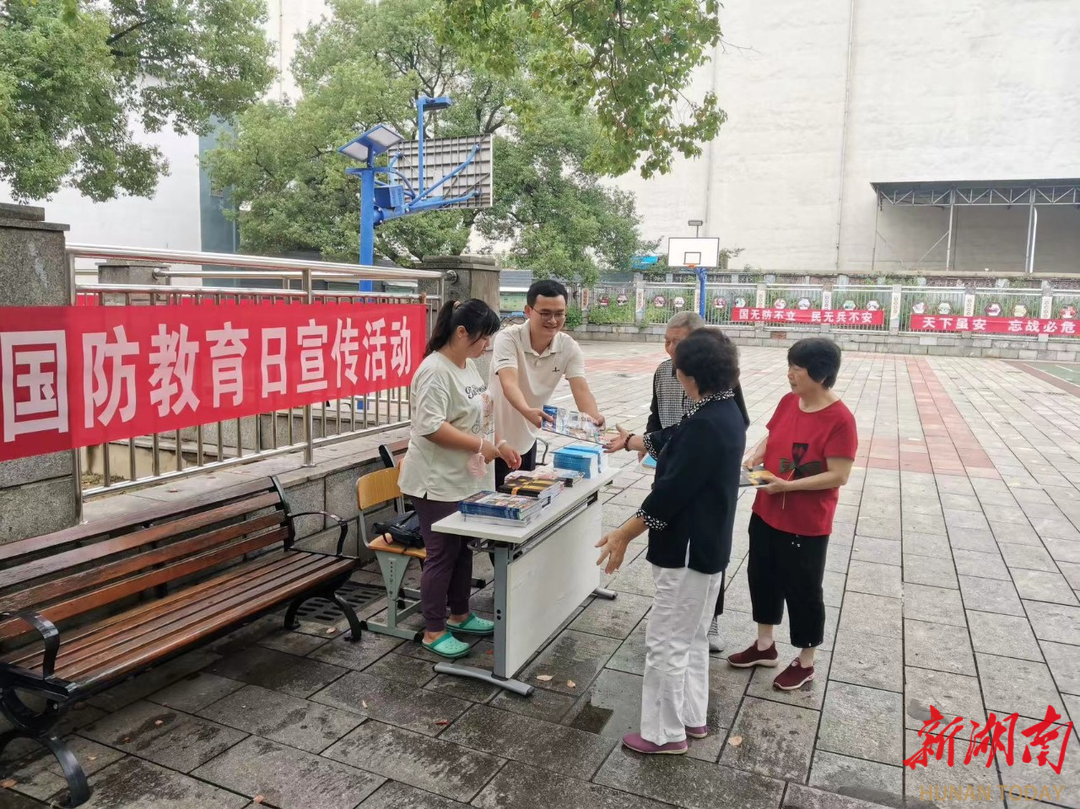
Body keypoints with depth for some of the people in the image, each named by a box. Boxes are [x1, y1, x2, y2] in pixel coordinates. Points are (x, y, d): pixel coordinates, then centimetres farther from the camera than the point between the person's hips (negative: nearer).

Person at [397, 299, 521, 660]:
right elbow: (431, 427, -27)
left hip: (467, 478, 9)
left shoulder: (468, 365, 10)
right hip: (438, 482, -9)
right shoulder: (435, 370, -20)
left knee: (463, 548, 19)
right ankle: (434, 631, 16)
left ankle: (460, 614, 35)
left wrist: (499, 444, 8)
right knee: (442, 555, 1)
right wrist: (481, 445, -24)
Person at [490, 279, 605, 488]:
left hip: (526, 440, 5)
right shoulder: (508, 338, -22)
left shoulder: (569, 347, -10)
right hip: (494, 439, -5)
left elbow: (581, 389, -20)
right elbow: (509, 383, -37)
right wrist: (528, 412, -57)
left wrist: (594, 418, -42)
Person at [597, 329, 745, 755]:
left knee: (666, 642, 4)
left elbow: (671, 491, -25)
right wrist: (630, 441, 36)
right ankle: (691, 717, 36)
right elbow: (670, 442, 22)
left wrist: (624, 534, -17)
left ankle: (665, 733, 18)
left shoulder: (706, 424, -26)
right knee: (692, 637, 22)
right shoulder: (724, 412, 6)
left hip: (688, 549, -10)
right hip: (709, 544, 10)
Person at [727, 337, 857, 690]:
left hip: (806, 525, -7)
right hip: (766, 513, 7)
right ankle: (764, 646, 39)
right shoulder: (788, 402, 1)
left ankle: (805, 663, 29)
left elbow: (838, 476, -22)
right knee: (762, 577, 18)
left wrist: (788, 486, -26)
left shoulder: (839, 419, -21)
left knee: (802, 591, 8)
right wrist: (753, 457, -6)